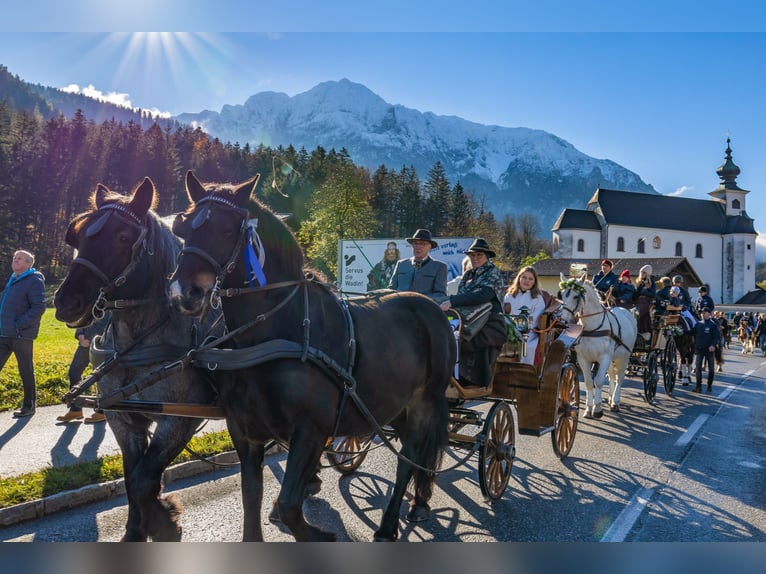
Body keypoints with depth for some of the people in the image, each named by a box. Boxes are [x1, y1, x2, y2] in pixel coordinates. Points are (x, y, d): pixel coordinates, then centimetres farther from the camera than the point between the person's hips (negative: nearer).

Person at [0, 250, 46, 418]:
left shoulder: (34, 281, -9)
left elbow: (39, 307, -17)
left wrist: (19, 325, -20)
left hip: (22, 335, -8)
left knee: (26, 372, 4)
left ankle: (29, 406, 16)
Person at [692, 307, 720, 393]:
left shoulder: (713, 324, -5)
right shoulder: (698, 324, 5)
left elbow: (717, 337, -9)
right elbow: (694, 336, 12)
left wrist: (713, 345, -23)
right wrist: (695, 345, 3)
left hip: (709, 349, -2)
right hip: (699, 349, 2)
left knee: (711, 368, 8)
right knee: (698, 367, -5)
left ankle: (709, 385, 23)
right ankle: (698, 386, -3)